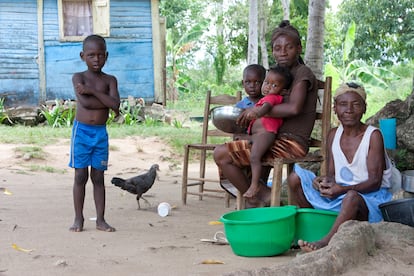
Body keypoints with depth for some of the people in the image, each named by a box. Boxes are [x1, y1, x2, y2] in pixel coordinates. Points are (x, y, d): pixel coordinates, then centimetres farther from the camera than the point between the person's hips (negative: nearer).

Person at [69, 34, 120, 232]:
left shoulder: (110, 80, 3)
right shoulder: (78, 77, -2)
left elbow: (115, 105, -15)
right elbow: (85, 102, -20)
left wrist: (92, 91, -18)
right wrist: (107, 101, -12)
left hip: (101, 133, 2)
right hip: (82, 131, -2)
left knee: (98, 177, 7)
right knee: (80, 176, 2)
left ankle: (100, 219, 12)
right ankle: (78, 219, 10)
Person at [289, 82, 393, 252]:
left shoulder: (373, 136, -10)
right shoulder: (333, 135, 6)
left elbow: (375, 182, -15)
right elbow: (332, 174, 7)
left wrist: (343, 189, -30)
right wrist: (325, 181, -20)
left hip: (370, 197, -6)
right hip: (339, 194, 7)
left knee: (351, 197, -42)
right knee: (295, 178, -4)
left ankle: (326, 241, -38)